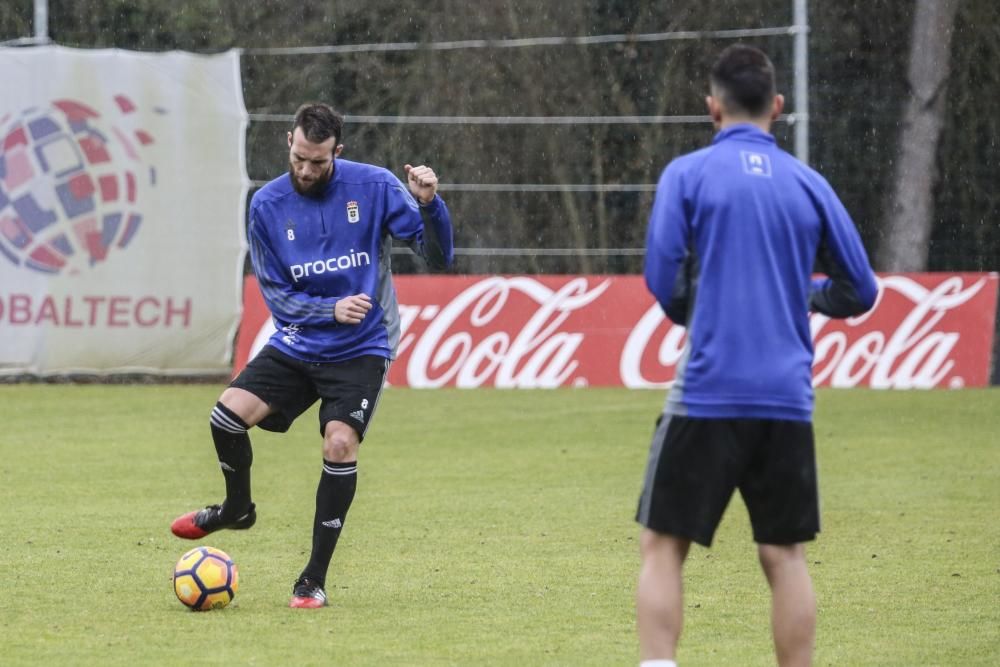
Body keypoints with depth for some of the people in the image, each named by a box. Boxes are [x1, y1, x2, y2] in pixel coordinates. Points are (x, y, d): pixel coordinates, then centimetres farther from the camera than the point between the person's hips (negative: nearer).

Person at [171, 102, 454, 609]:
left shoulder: (374, 187, -11)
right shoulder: (267, 205, -5)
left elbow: (437, 257, -12)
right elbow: (277, 295, -2)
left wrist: (429, 205, -32)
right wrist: (332, 309, -19)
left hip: (361, 349, -3)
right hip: (296, 344, 3)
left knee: (339, 444, -21)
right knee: (228, 415, -14)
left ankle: (315, 579, -7)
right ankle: (237, 508, 18)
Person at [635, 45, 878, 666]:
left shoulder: (688, 174, -2)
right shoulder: (808, 184, 8)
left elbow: (663, 278, -9)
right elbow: (859, 291, 10)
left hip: (709, 391, -3)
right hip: (788, 398, 3)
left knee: (662, 545, 4)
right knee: (785, 554, 9)